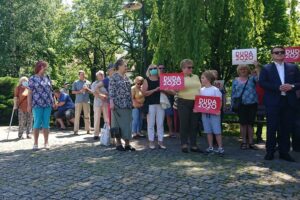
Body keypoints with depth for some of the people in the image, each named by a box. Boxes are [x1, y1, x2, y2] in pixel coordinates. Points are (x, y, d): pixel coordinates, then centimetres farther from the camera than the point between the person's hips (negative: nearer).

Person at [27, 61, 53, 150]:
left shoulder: (47, 78, 12)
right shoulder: (32, 78, 2)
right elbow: (30, 92, -1)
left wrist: (53, 101, 11)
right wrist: (29, 105, -6)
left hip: (48, 104, 3)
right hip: (37, 104, -3)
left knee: (46, 124, 5)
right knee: (37, 123, -3)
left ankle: (46, 142, 11)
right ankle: (35, 143, 4)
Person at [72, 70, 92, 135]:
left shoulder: (88, 82, 13)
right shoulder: (76, 83, 8)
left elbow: (91, 91, 14)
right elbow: (73, 92, 5)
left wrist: (87, 89, -6)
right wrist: (80, 91, -10)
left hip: (86, 101, 2)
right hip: (78, 101, -2)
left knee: (87, 116, 2)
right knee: (77, 115, -4)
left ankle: (88, 129, 7)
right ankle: (76, 130, -1)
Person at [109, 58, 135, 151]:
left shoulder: (126, 77, 16)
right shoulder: (114, 77, -5)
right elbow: (111, 90, -10)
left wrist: (131, 102, 15)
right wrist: (111, 102, -17)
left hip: (127, 104, 7)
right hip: (118, 104, -7)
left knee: (127, 123, 6)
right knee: (118, 123, 0)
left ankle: (127, 144, 12)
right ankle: (118, 143, 9)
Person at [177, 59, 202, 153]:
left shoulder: (196, 77, 15)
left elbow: (200, 89, 18)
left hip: (196, 103, 5)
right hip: (184, 103, -4)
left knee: (194, 124, 6)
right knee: (184, 124, 0)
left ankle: (193, 145, 14)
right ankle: (184, 144, 11)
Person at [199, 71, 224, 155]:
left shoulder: (215, 90, -6)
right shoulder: (201, 90, 9)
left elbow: (219, 102, -6)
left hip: (214, 113, -5)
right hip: (204, 113, 5)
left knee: (217, 131, -1)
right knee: (208, 131, 10)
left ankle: (220, 148, 7)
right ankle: (210, 147, 19)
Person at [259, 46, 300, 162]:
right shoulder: (266, 68, 6)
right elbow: (262, 83, -6)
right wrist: (278, 87, -15)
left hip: (289, 102, 3)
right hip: (273, 102, -2)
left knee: (286, 128, 6)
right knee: (272, 128, 1)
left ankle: (284, 152, 15)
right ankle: (270, 152, 9)